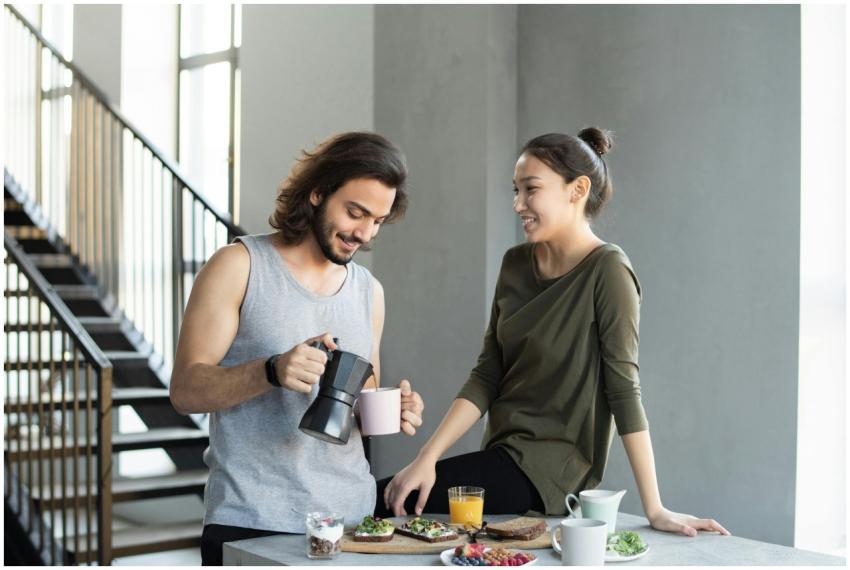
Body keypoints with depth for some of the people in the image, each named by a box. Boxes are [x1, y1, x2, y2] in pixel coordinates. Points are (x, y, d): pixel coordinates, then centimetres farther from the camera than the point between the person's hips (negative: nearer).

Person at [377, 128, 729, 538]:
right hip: (504, 456, 6)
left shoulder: (606, 270, -13)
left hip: (550, 472, -6)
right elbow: (486, 376, 4)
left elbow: (623, 387, -15)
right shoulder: (516, 264, 6)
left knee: (378, 500, -15)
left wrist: (654, 509, -15)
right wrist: (427, 458, -6)